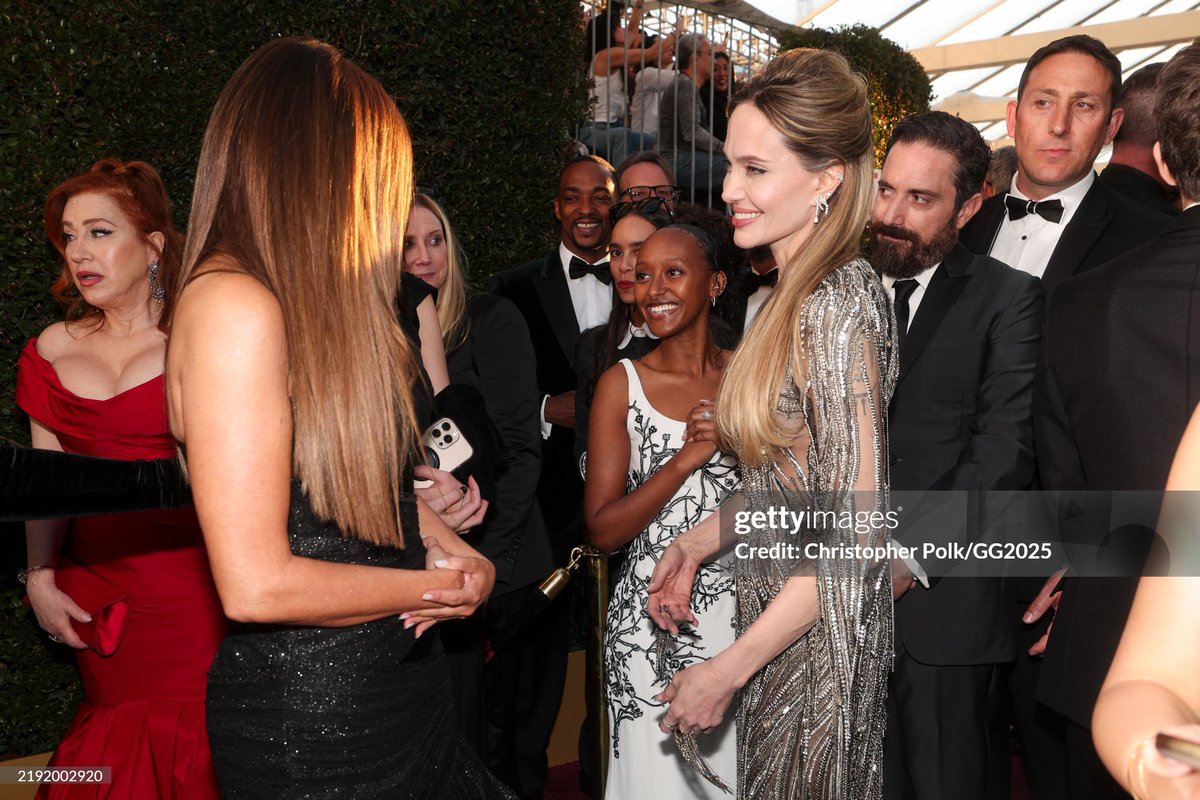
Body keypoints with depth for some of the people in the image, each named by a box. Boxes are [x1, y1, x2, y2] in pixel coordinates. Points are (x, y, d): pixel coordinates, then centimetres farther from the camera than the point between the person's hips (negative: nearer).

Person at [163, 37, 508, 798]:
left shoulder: (322, 304, 7)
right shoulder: (234, 305, -21)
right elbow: (256, 585, -24)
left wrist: (455, 552, -4)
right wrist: (435, 586, -10)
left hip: (402, 676, 8)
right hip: (311, 726, -8)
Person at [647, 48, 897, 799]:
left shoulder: (835, 309, -23)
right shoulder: (801, 293, 4)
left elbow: (853, 534, -23)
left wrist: (727, 672, -18)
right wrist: (697, 542, 5)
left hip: (819, 642, -8)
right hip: (780, 612, 8)